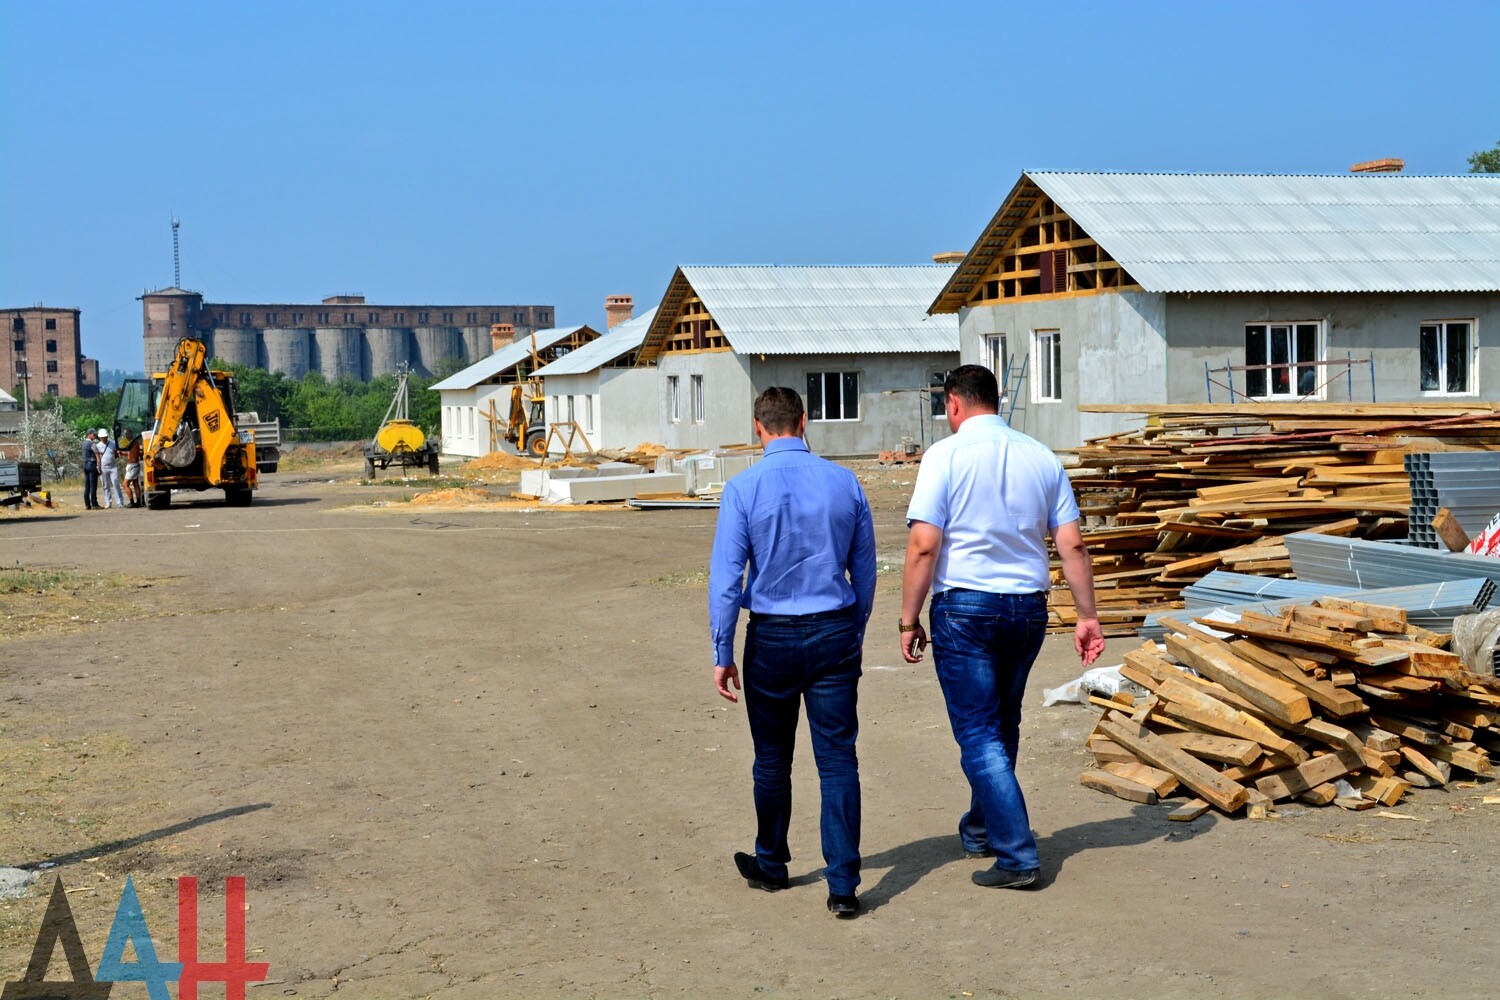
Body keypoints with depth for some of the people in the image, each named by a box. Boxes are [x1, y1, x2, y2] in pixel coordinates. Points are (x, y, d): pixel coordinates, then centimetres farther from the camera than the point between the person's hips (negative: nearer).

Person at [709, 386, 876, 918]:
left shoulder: (744, 489, -9)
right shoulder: (845, 483, 0)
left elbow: (726, 577, -9)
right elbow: (865, 571, 7)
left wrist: (722, 653, -2)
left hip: (773, 637, -1)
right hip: (835, 634, 1)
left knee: (772, 760, 15)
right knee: (838, 760, 2)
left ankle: (771, 865, 32)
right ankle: (843, 885, -2)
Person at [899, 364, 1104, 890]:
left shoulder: (946, 456, -8)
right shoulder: (1042, 457, 6)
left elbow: (923, 545, -14)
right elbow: (1072, 544, 4)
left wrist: (909, 620, -8)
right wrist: (1087, 616, 9)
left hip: (965, 606, -5)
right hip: (1028, 608, 5)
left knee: (979, 734, 1)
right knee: (1002, 726, 20)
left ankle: (1016, 854, -3)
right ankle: (981, 829, 36)